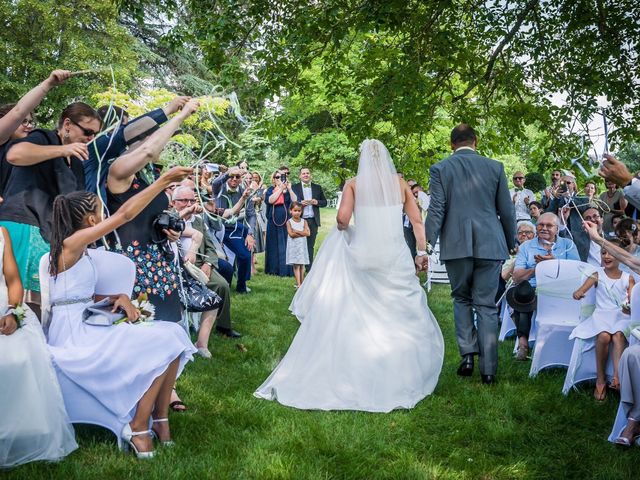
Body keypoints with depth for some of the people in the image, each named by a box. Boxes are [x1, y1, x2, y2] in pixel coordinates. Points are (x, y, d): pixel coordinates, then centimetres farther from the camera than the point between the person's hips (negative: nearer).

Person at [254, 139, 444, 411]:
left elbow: (342, 218, -11)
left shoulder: (354, 184, 0)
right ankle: (402, 379, 11)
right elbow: (417, 220, 5)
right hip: (395, 258, 1)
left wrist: (342, 229, 11)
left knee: (343, 318, 9)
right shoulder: (399, 184, 5)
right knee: (405, 319, 10)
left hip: (360, 258, -1)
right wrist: (422, 251, 10)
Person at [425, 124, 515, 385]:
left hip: (456, 245, -1)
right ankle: (488, 369, 5)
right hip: (489, 245, 1)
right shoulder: (495, 167, 4)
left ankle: (467, 354, 4)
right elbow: (507, 211, 7)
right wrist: (510, 244, 18)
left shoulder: (440, 169, 0)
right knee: (486, 305, 6)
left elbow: (436, 211, -6)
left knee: (462, 298, 18)